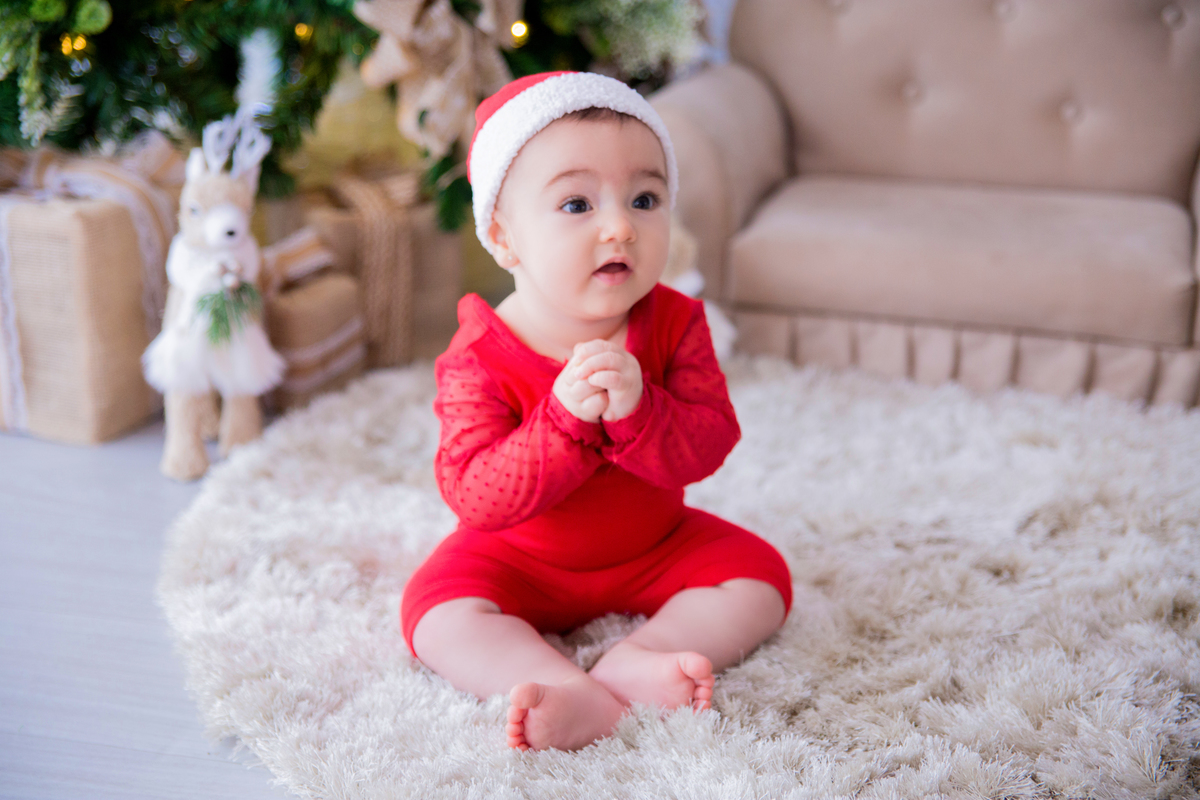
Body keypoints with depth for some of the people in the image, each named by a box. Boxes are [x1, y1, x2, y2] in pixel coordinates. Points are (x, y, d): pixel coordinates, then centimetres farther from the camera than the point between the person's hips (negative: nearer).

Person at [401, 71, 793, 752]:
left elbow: (709, 445, -22)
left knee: (760, 579, -13)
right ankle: (583, 699, -41)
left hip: (655, 545, 3)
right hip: (521, 561, -2)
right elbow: (475, 496, -29)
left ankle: (635, 661, -29)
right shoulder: (480, 359, -23)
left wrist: (636, 410, -43)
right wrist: (563, 420, -43)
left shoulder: (674, 324, -15)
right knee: (437, 611, -26)